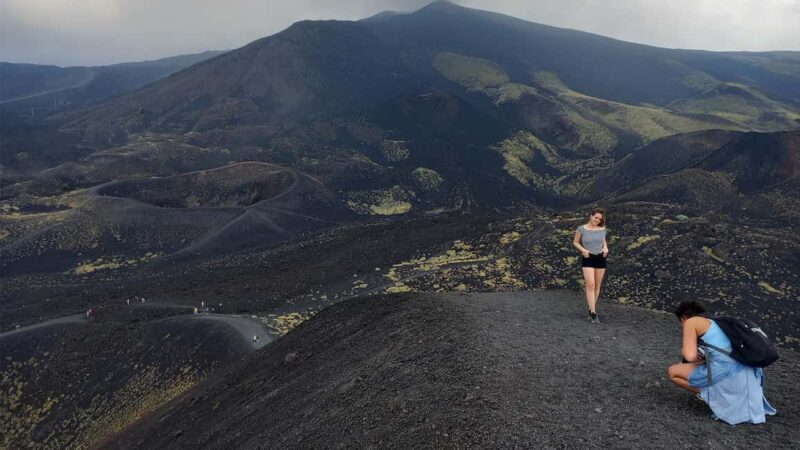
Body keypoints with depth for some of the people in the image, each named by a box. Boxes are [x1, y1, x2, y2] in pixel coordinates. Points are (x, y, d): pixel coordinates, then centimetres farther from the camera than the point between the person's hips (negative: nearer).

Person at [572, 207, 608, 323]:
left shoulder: (602, 229, 2)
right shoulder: (581, 229, -7)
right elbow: (575, 242, 5)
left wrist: (605, 248, -2)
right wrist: (583, 250, -12)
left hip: (600, 258, 4)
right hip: (587, 259, -4)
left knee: (597, 286, 9)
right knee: (590, 285, -14)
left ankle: (591, 309, 26)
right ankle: (593, 313, -15)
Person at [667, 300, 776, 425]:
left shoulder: (691, 322, 3)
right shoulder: (713, 323, 27)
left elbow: (690, 356, -9)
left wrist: (683, 352, 12)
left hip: (726, 371, -8)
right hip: (747, 372, 8)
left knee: (672, 372, 7)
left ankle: (713, 397, 3)